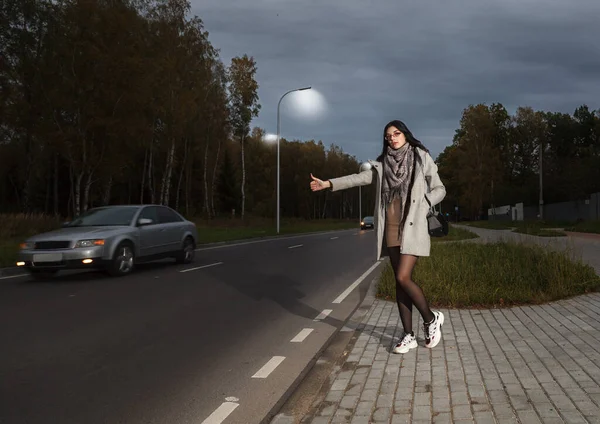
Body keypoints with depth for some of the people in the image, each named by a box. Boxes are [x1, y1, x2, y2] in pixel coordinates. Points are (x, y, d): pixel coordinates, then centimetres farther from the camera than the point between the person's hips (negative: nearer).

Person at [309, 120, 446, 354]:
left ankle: (431, 319, 10)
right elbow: (360, 178, 2)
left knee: (403, 277, -14)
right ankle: (408, 335, 14)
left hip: (413, 228, -4)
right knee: (400, 281, 6)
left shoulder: (421, 158, 0)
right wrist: (328, 184, -6)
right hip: (392, 229, 5)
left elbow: (439, 190, 4)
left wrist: (422, 205, -12)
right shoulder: (383, 163, 9)